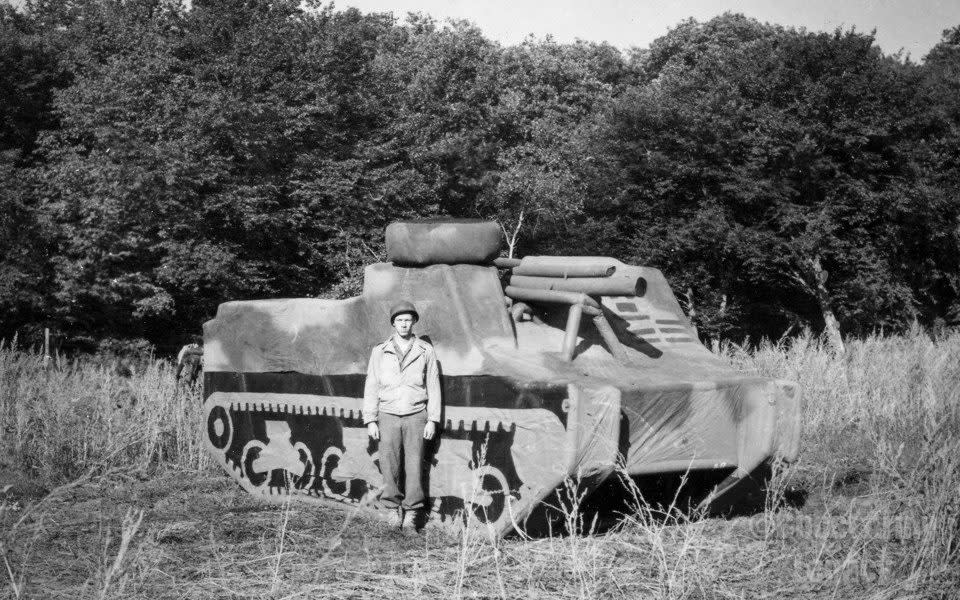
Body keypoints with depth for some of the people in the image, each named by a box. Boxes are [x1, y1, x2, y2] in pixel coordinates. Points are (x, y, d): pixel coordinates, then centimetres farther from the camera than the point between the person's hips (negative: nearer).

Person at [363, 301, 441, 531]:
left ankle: (412, 512, 3)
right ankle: (395, 506, 8)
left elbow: (433, 387, 6)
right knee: (389, 463, -7)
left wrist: (433, 420, 0)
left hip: (416, 416, -1)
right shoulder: (380, 352, 7)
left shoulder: (426, 351, 6)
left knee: (414, 464, -5)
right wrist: (370, 420, 1)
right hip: (388, 415, 1)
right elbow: (371, 387, 8)